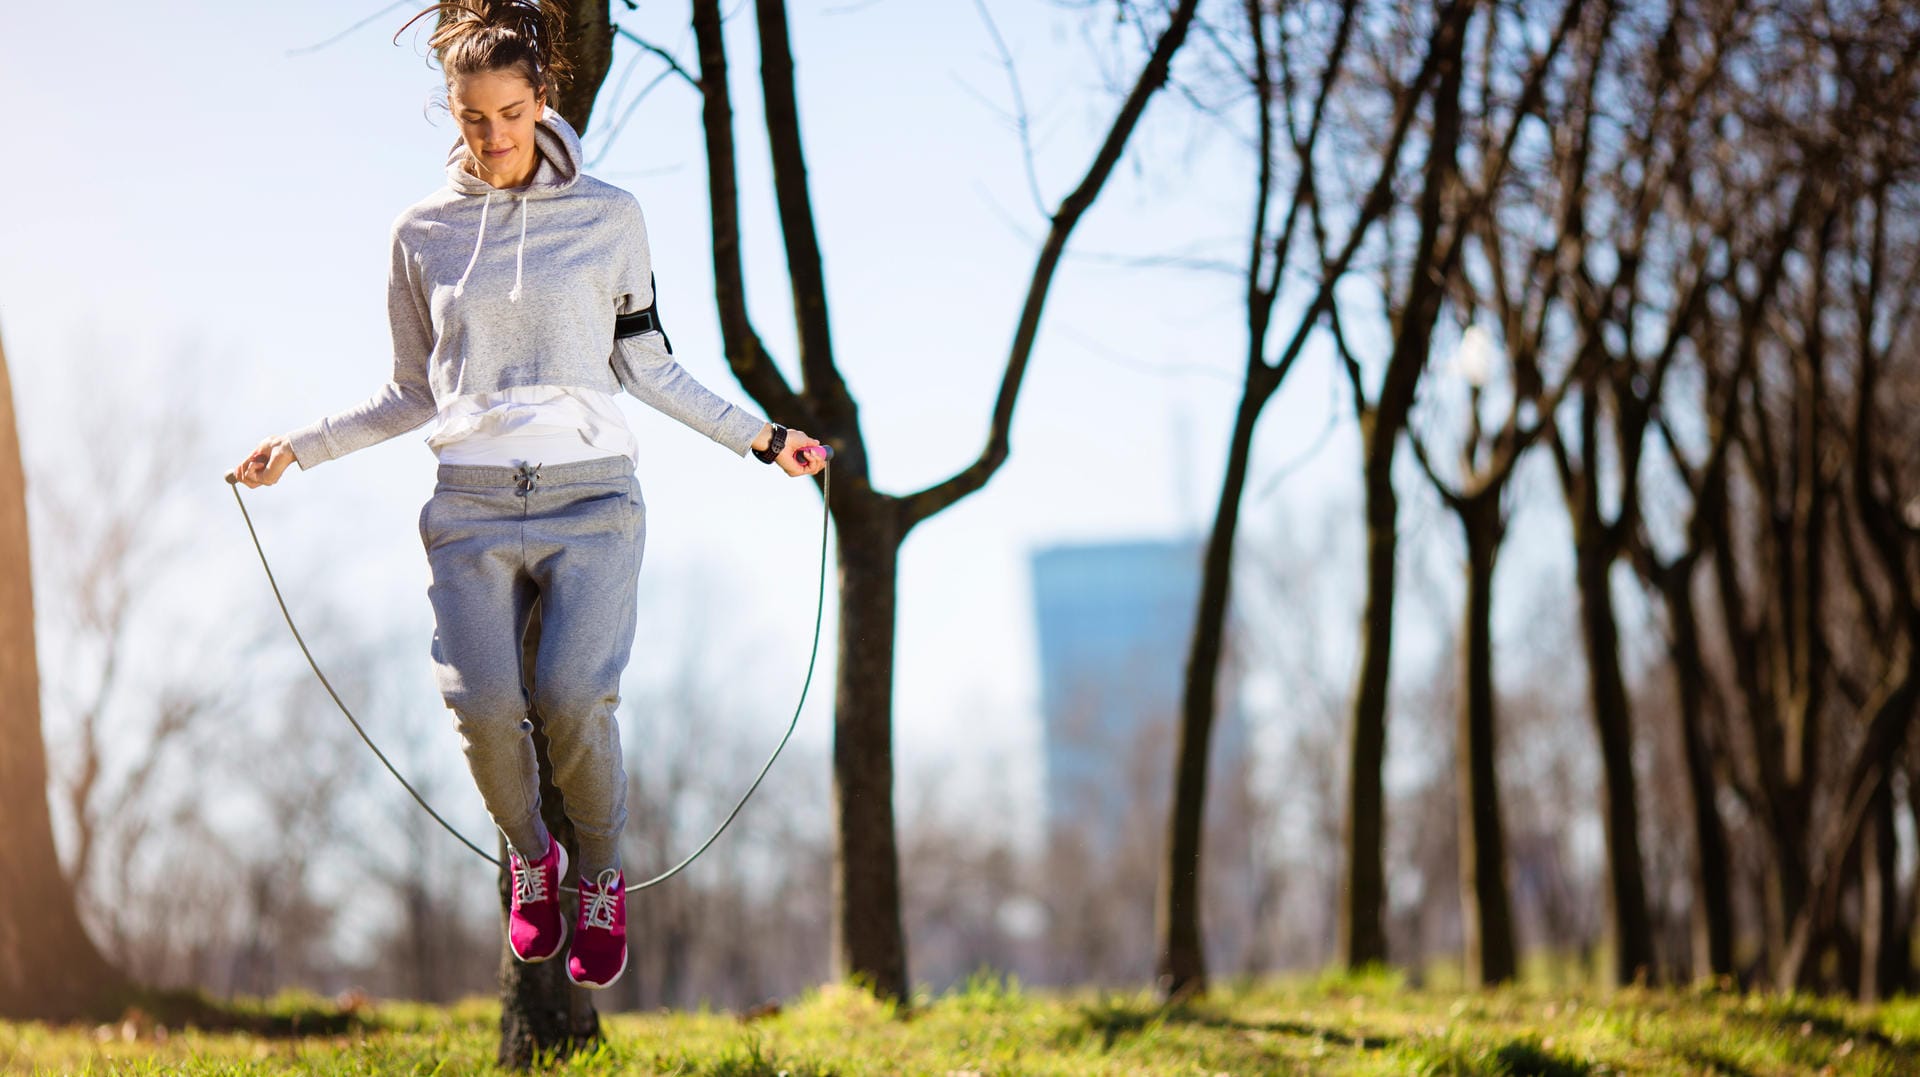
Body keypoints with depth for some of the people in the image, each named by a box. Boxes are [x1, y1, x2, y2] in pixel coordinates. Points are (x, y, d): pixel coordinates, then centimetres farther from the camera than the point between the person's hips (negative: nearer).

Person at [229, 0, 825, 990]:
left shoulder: (608, 218, 8)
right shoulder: (423, 232, 11)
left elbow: (645, 365, 15)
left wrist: (756, 436, 9)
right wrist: (301, 446, 12)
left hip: (591, 499, -1)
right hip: (472, 504, 1)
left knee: (574, 700, -20)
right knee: (484, 706, -16)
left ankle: (604, 876, 7)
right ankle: (528, 853, 15)